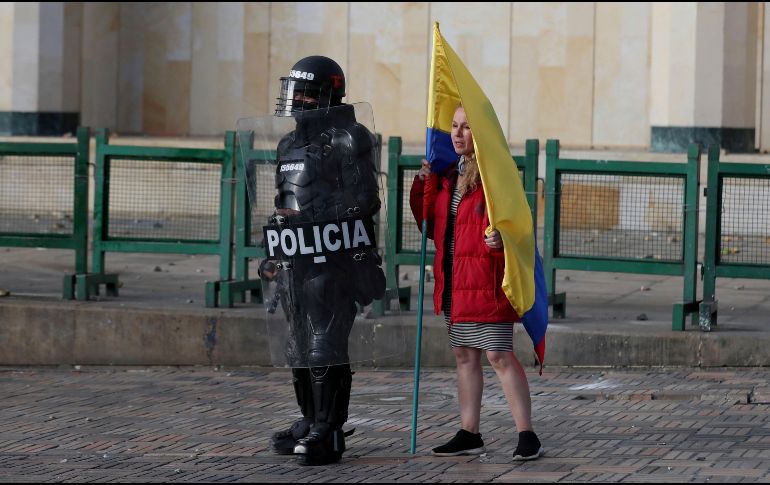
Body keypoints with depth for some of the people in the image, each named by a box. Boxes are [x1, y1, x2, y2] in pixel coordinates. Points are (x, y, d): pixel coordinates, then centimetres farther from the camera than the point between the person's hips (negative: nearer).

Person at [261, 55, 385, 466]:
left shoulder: (348, 140, -7)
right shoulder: (290, 144, 17)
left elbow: (364, 202, -14)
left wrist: (309, 217, -17)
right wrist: (273, 255, 20)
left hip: (332, 261, -8)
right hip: (294, 261, 8)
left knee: (325, 346, -11)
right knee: (300, 348, 11)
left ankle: (328, 433, -10)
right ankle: (311, 422, 21)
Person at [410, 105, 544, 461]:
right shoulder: (448, 174, 13)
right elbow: (432, 226, 21)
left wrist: (502, 239, -35)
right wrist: (423, 186, 9)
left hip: (486, 278, -8)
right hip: (454, 280, 8)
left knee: (499, 355, -10)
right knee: (464, 355, 12)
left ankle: (527, 436, -7)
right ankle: (469, 435, 18)